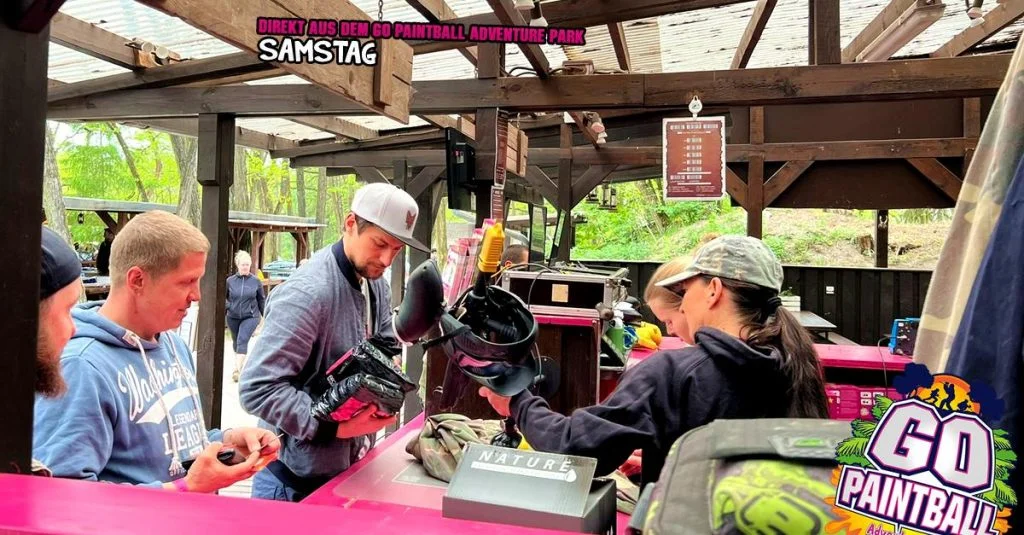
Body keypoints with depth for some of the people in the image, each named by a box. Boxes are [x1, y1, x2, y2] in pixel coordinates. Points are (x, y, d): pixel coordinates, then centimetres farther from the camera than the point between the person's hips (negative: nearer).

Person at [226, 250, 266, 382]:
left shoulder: (256, 281, -4)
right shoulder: (230, 280, -3)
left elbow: (261, 299, 6)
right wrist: (227, 306, -9)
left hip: (250, 317, -2)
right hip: (233, 317, 3)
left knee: (242, 341, -16)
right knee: (236, 342, 16)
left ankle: (237, 369, -18)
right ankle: (239, 365, 37)